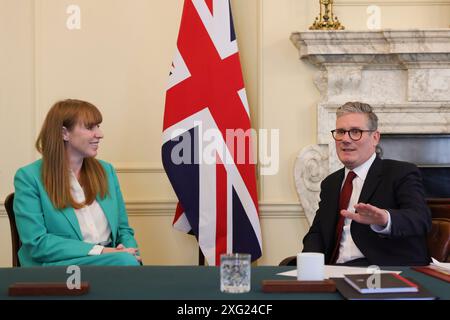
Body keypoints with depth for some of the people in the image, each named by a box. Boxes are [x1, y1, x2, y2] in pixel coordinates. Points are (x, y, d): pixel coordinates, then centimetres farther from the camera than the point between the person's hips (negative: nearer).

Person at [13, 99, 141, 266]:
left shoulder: (106, 171, 17)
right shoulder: (29, 177, -1)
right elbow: (36, 243, -9)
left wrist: (130, 252, -6)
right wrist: (99, 251, -16)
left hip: (109, 261, 6)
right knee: (124, 262, -33)